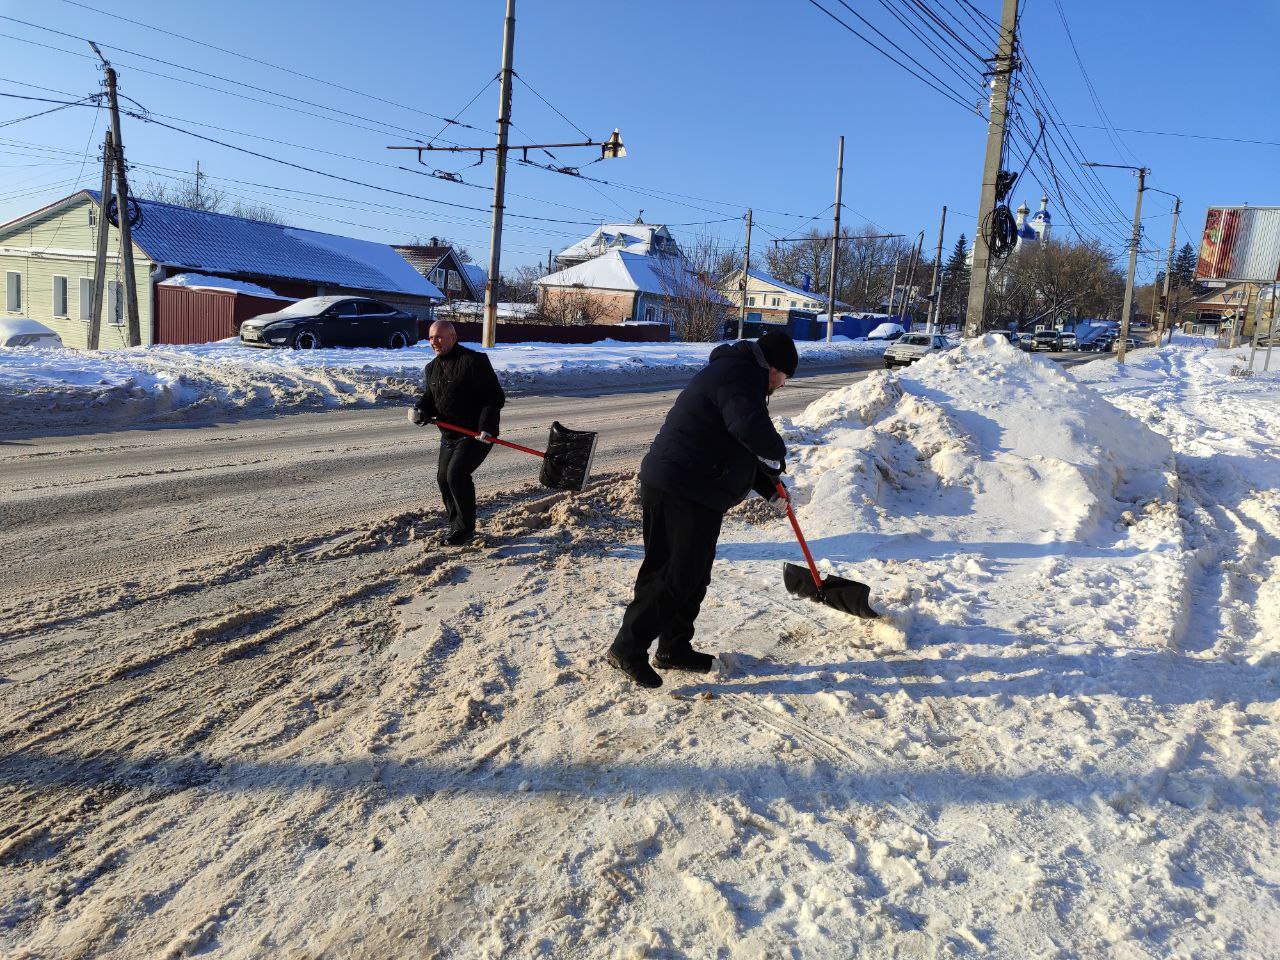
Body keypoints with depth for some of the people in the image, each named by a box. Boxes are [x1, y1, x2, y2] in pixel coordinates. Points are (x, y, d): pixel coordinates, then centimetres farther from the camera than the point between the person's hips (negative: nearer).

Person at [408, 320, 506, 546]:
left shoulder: (473, 361, -15)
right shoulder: (432, 368, 10)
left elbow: (495, 397, -17)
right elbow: (429, 398, 18)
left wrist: (486, 427, -25)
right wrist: (420, 410, -6)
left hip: (477, 434, -8)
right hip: (450, 435, 9)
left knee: (456, 473, -20)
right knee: (443, 478, 10)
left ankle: (466, 529, -6)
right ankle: (456, 526, 28)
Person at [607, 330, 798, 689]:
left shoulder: (736, 372, 24)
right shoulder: (740, 374, -11)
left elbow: (736, 446, 31)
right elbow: (751, 426, -30)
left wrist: (768, 485, 27)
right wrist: (777, 454, -10)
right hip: (684, 491, -11)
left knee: (693, 575, 17)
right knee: (675, 575, -6)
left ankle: (675, 649, 27)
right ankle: (628, 648, 0)